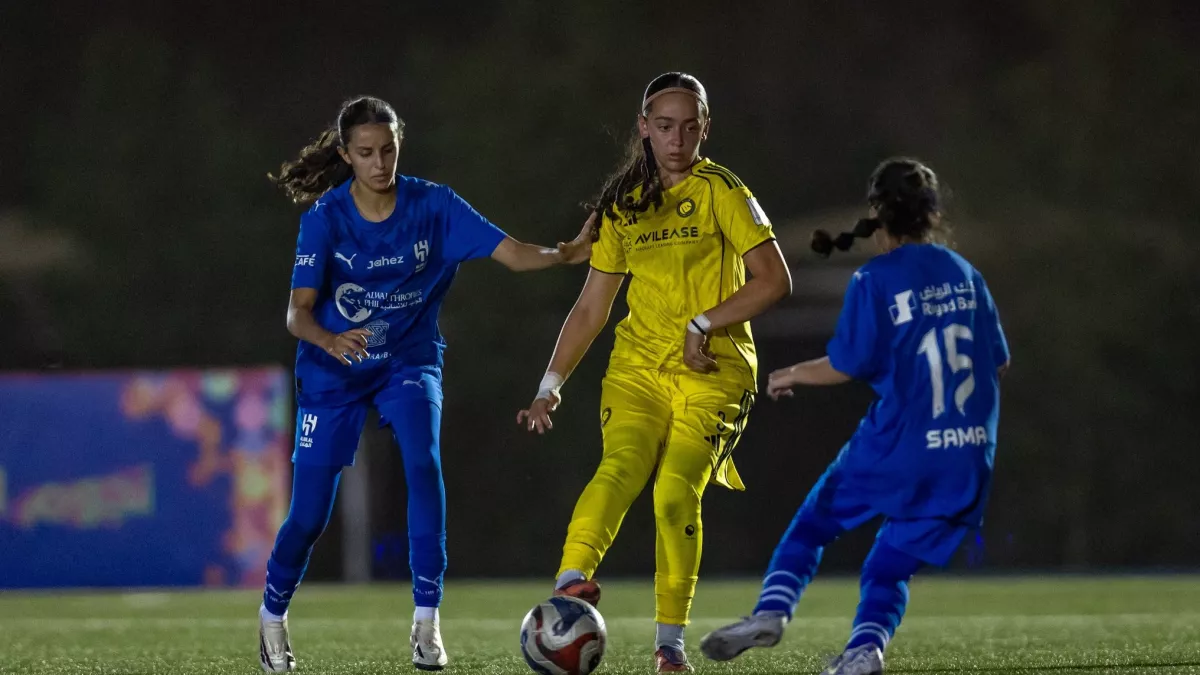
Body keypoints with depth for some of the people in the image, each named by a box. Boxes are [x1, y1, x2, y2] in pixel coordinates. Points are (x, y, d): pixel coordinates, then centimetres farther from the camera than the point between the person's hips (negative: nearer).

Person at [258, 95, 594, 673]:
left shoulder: (433, 206, -11)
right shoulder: (325, 217, -14)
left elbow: (512, 253, -17)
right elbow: (298, 311, -19)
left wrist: (568, 253, -36)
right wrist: (330, 340, -41)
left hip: (409, 362, 1)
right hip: (332, 373, -1)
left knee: (424, 464, -28)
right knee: (309, 512, -1)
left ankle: (426, 623, -23)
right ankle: (272, 616, 29)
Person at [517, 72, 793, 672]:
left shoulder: (721, 192, 0)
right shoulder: (624, 205, 15)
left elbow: (775, 280, -7)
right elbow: (591, 308, 19)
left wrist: (703, 323, -14)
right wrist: (550, 387, 11)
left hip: (713, 370, -3)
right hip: (638, 366, 3)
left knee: (676, 493, -20)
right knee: (620, 466, -25)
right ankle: (573, 584, -46)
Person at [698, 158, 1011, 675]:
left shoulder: (875, 280, -6)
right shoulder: (964, 274, 9)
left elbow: (846, 366, -8)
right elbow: (998, 362, 14)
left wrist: (789, 377, 10)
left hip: (898, 445, -4)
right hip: (968, 457, 4)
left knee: (814, 522, 16)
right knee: (890, 567, 13)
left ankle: (771, 611, -1)